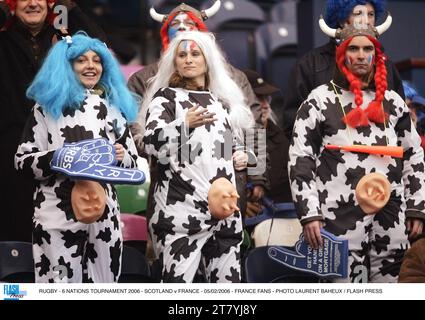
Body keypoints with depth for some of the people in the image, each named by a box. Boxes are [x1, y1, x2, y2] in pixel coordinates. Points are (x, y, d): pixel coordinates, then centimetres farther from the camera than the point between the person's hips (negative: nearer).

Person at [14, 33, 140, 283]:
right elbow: (23, 161, -1)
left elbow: (132, 160, 16)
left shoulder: (115, 105, 14)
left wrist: (121, 156, -6)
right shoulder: (49, 105, 3)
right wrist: (56, 158, -19)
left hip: (104, 213, 3)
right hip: (57, 214, -3)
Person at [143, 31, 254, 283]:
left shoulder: (223, 101, 18)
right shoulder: (166, 96, 3)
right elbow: (151, 142, -14)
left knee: (228, 280, 5)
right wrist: (184, 124, -25)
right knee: (178, 281, -12)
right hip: (182, 210, -5)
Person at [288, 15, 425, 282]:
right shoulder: (321, 100, 1)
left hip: (391, 219, 4)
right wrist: (309, 212, -10)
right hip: (340, 218, -4)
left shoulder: (393, 102, 13)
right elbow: (300, 159, -2)